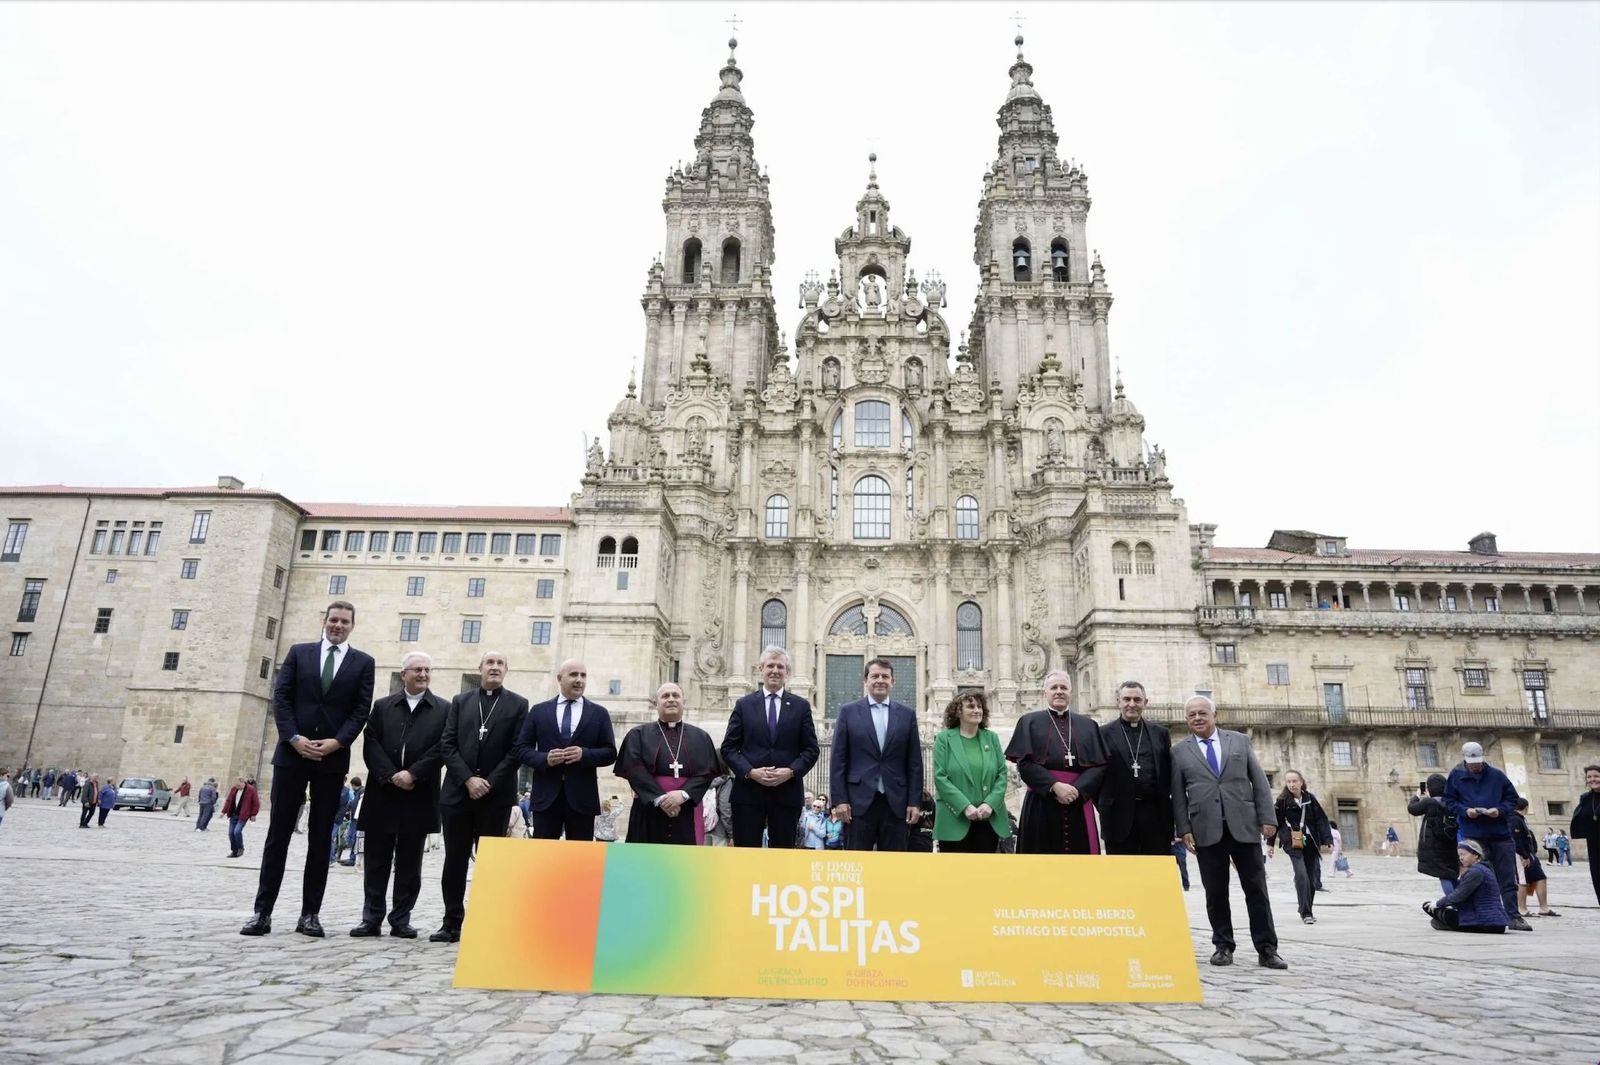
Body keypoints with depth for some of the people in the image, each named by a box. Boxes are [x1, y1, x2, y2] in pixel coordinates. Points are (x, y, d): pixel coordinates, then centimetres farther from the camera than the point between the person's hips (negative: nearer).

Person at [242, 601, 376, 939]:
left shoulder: (363, 662, 7)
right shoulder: (299, 653, 8)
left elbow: (361, 709, 0)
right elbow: (280, 697, 1)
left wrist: (337, 742, -13)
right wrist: (294, 738, -11)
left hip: (333, 758, 0)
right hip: (292, 753, 0)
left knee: (320, 839, 5)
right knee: (278, 833, 2)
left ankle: (310, 913, 10)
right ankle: (262, 911, 8)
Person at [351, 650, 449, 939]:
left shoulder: (443, 709, 6)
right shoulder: (382, 706, 11)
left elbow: (442, 748, -4)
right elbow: (371, 744, 1)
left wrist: (412, 773, -14)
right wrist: (391, 776, -12)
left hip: (419, 796, -1)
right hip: (383, 794, 1)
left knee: (409, 864, 5)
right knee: (376, 861, 5)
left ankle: (401, 919, 13)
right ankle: (372, 918, 14)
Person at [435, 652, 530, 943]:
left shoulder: (518, 705, 5)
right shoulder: (460, 701, 11)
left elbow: (517, 750, -2)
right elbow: (447, 745, 3)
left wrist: (490, 783, -10)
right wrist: (468, 779, -10)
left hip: (496, 795, -2)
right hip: (457, 791, 2)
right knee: (455, 860, 6)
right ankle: (452, 924, 14)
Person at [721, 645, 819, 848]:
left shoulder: (801, 706, 7)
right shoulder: (744, 704, 7)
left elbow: (812, 749, 5)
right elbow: (728, 747, 4)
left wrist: (791, 771, -11)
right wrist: (750, 772, -12)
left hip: (787, 792, 1)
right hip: (748, 792, 0)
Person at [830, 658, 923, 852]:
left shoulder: (907, 714, 9)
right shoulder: (848, 711, 5)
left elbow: (915, 763, 8)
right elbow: (838, 760, 2)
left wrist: (915, 802, 1)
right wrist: (839, 799, -5)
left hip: (896, 803, 2)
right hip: (859, 802, -1)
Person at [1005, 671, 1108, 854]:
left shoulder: (1088, 725, 12)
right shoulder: (1029, 722, 5)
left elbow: (1099, 765, 3)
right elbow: (1024, 763, -6)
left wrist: (1077, 789, -13)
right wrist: (1054, 786, -17)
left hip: (1079, 805, 2)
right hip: (1041, 804, -2)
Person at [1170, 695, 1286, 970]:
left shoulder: (1240, 740, 8)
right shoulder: (1179, 751, 6)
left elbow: (1259, 782, 7)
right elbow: (1178, 795, 4)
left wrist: (1268, 818, -1)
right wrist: (1184, 830, -4)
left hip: (1244, 826, 0)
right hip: (1207, 830, 0)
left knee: (1256, 889, 3)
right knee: (1216, 892, 4)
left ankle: (1266, 948, 10)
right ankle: (1223, 946, 14)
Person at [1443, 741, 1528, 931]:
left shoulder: (1497, 776, 7)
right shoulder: (1455, 776, 4)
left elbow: (1512, 799, 10)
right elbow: (1449, 802, 6)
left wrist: (1500, 810, -9)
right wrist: (1465, 811, -11)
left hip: (1500, 833, 2)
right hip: (1472, 835, -2)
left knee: (1508, 878, 4)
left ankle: (1513, 916, 10)